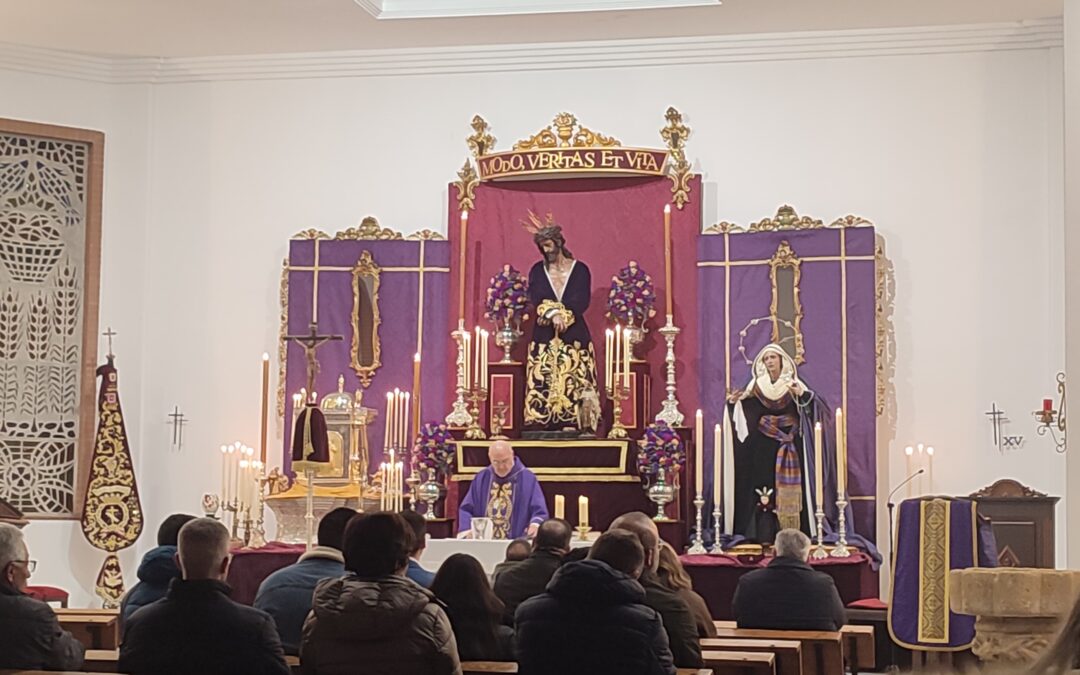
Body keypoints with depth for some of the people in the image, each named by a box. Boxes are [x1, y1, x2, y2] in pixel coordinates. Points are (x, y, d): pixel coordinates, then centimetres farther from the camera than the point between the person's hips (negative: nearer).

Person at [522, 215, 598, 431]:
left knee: (574, 389, -6)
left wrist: (550, 309, -12)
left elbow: (582, 303, -8)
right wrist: (553, 314, -23)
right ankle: (543, 429, -3)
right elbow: (536, 300, -6)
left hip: (575, 338, -1)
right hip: (544, 340, 2)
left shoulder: (580, 270, 3)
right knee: (543, 389, -4)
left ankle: (573, 428, -6)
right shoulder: (537, 271, 9)